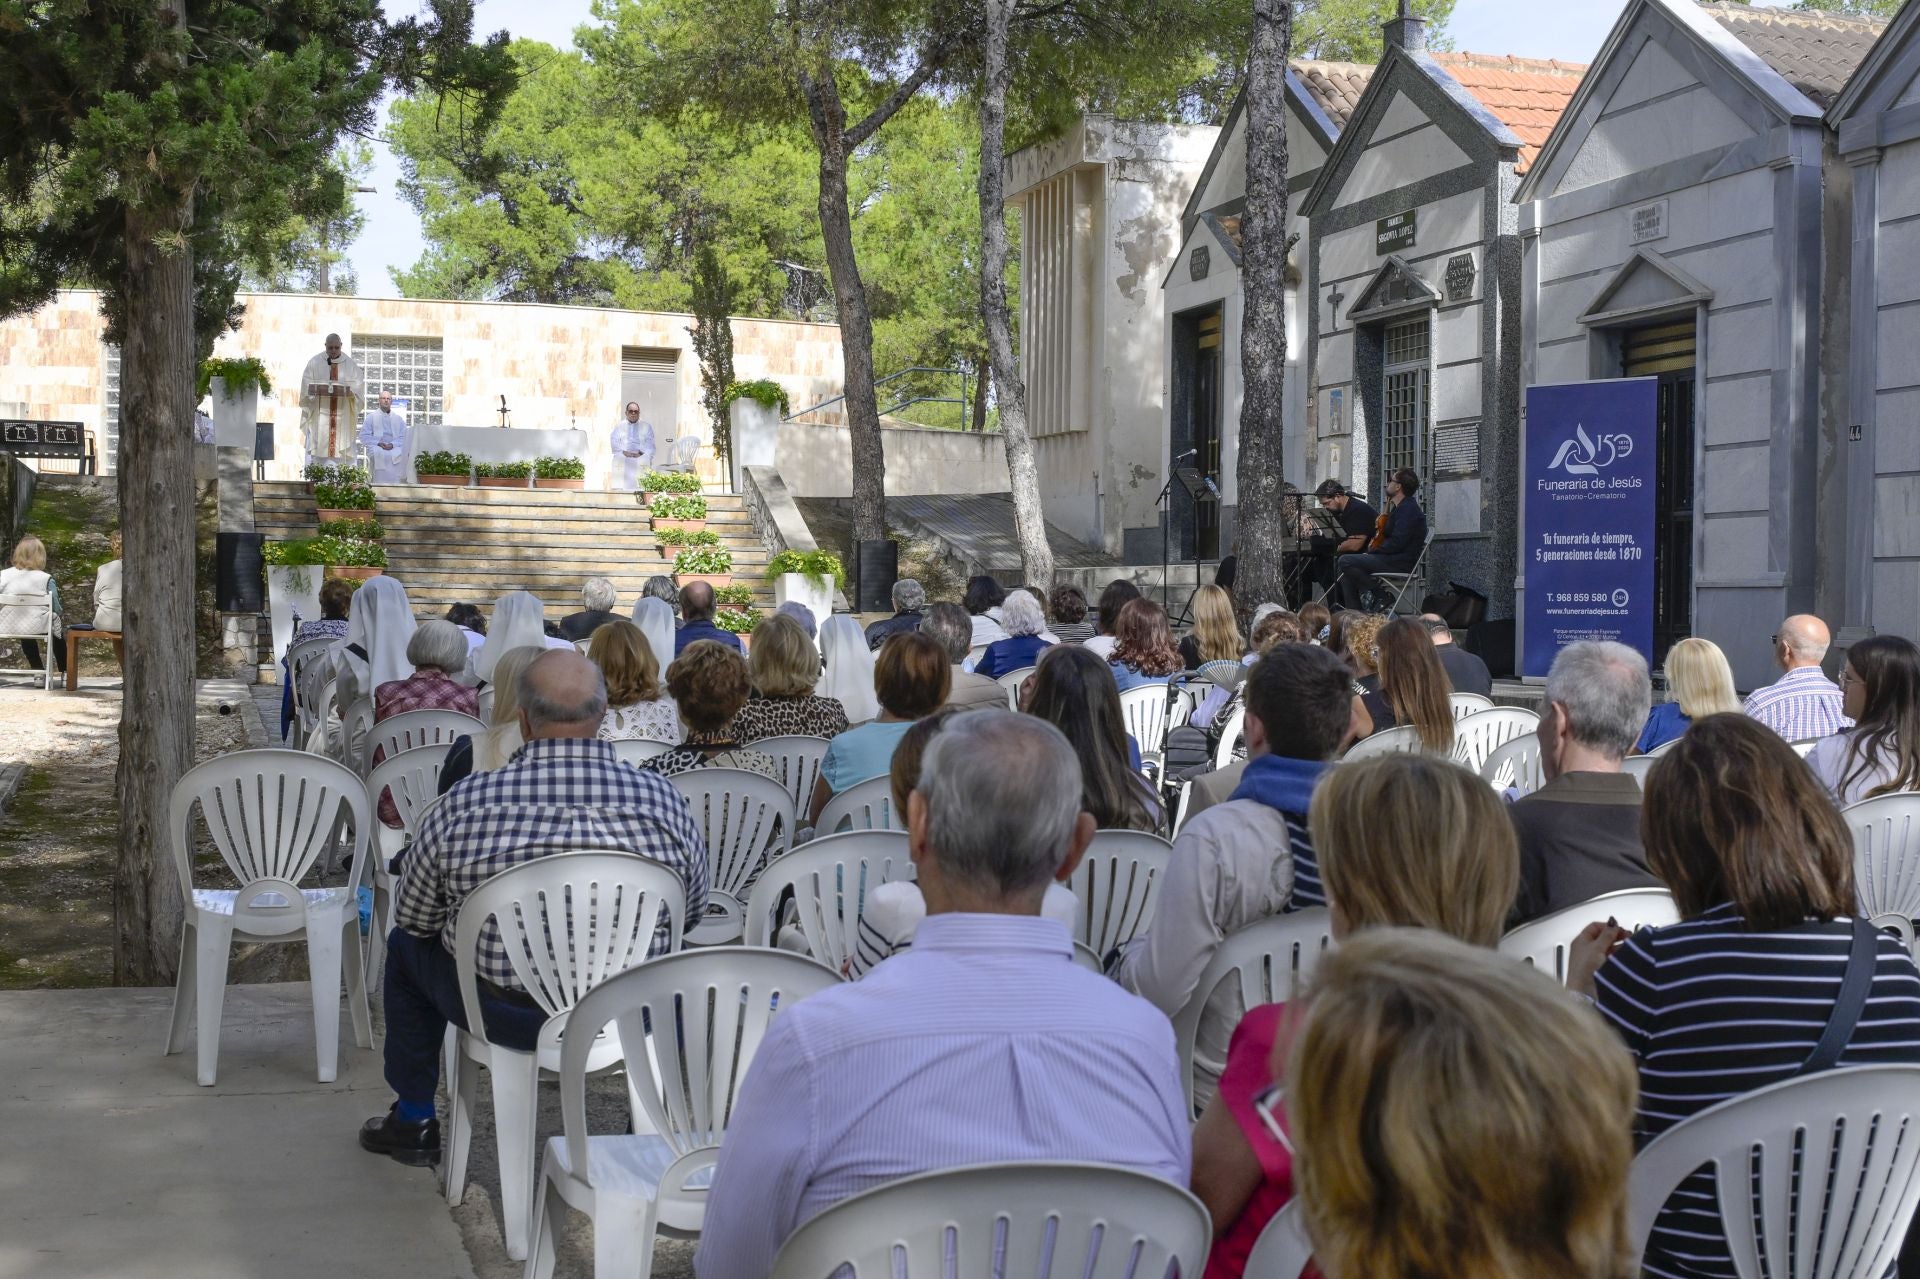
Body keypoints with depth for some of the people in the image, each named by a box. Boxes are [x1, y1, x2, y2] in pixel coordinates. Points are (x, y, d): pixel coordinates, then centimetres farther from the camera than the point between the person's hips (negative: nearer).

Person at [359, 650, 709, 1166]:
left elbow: (412, 916, -1)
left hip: (504, 1017, -1)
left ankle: (413, 1120, 42)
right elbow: (694, 909, 3)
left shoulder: (465, 804, -17)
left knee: (405, 944, 29)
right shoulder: (664, 800, -15)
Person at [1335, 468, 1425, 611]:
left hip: (1400, 562, -11)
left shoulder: (1408, 508, -14)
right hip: (1392, 558, 11)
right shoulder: (1400, 507, 20)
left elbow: (1396, 543, -22)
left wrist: (1372, 552, -13)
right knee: (1339, 562, 8)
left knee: (1345, 562, -21)